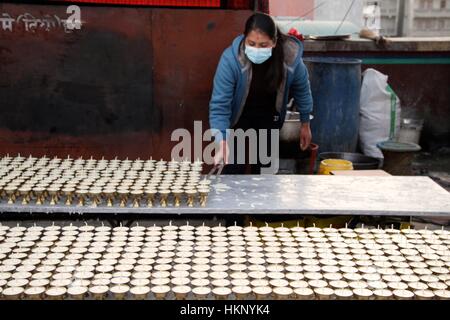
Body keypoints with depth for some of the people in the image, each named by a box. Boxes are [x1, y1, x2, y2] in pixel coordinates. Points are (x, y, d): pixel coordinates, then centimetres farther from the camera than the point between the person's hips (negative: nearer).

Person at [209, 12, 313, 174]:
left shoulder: (291, 57, -26)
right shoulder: (230, 59, -34)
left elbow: (302, 89, -6)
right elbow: (219, 105, -32)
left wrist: (305, 124, 6)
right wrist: (222, 143, -45)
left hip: (269, 117, 2)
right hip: (238, 116, -2)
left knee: (262, 165, 7)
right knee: (233, 167, -6)